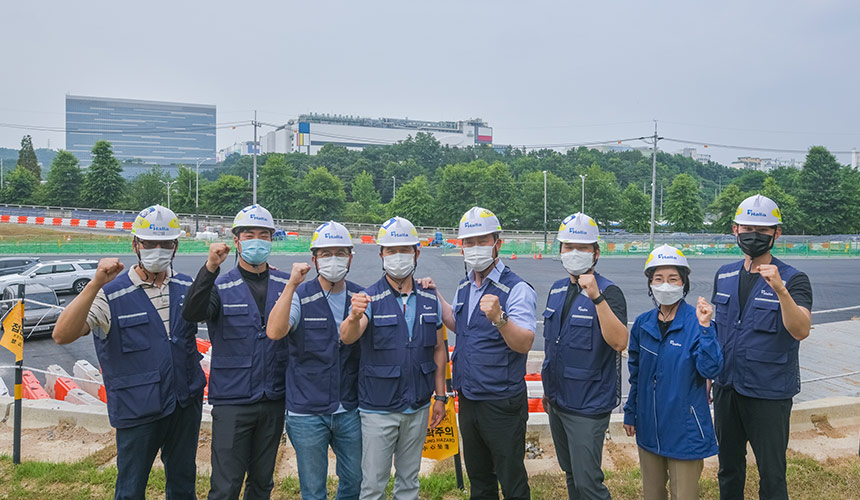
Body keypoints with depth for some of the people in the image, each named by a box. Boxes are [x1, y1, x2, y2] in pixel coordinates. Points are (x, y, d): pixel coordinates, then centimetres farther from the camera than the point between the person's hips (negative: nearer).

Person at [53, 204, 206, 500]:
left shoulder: (188, 287, 2)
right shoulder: (111, 294, -10)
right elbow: (62, 335, -21)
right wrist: (96, 283, -32)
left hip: (186, 404, 4)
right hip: (138, 410, -3)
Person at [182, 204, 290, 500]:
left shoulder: (287, 285, 3)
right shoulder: (221, 287, -3)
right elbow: (192, 314, -23)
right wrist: (210, 268, -33)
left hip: (274, 401, 3)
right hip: (232, 401, -2)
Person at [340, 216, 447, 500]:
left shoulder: (430, 300, 3)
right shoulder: (369, 299, -9)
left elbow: (438, 350, 9)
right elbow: (347, 338, -27)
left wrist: (440, 396, 6)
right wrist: (354, 317, -49)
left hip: (419, 407, 4)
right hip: (378, 409, -3)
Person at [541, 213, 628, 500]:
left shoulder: (608, 292, -14)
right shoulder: (557, 290, 7)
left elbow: (619, 342, -29)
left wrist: (596, 297, -36)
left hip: (588, 405, -7)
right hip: (557, 401, 7)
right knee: (571, 474, 21)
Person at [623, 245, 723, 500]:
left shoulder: (696, 321, -13)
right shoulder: (643, 323, 0)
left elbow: (711, 369, -21)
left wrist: (704, 327, -30)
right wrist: (630, 412, 14)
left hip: (684, 429, -4)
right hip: (648, 426, 5)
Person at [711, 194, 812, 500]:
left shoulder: (793, 280, -10)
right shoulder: (724, 276, 5)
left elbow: (801, 331, -26)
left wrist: (780, 290, -40)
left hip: (769, 392, -5)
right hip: (726, 387, 5)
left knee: (771, 473, 7)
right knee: (729, 467, 19)